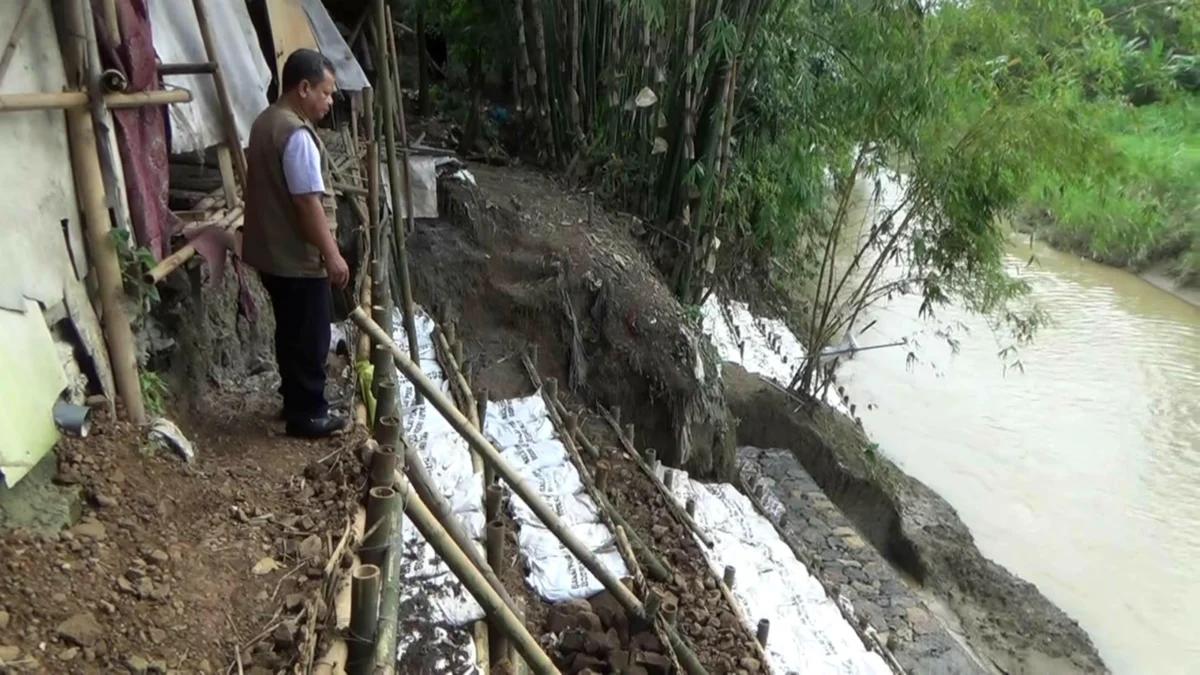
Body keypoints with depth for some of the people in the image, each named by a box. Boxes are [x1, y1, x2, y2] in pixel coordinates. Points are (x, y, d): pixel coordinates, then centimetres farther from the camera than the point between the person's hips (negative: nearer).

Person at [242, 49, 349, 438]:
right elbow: (308, 202, -24)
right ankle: (308, 415, 12)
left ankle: (296, 402, 31)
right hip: (297, 258, -10)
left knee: (292, 333, 19)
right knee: (310, 337, 2)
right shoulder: (296, 133, -21)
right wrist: (332, 256, -20)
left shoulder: (267, 122, 13)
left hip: (273, 251, 10)